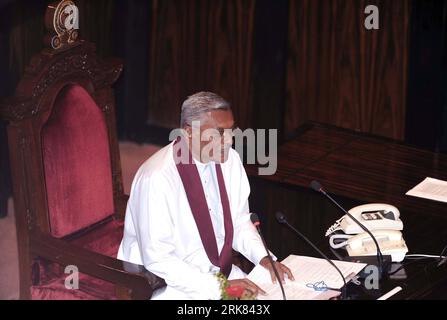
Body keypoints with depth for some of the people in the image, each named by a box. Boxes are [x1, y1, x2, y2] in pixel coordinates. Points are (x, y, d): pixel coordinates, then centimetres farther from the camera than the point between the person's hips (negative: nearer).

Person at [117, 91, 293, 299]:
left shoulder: (230, 160, -2)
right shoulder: (157, 178, -23)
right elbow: (158, 261, -22)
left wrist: (263, 258, -6)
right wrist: (220, 287, -25)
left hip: (220, 271, 6)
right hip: (170, 284, -6)